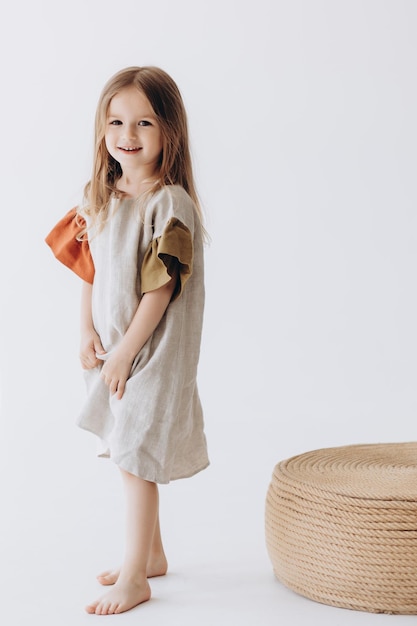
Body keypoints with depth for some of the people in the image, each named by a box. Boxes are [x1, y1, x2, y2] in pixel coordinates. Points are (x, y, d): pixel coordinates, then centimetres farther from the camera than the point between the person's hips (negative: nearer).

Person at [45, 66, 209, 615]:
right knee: (129, 455, 17)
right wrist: (88, 333, 1)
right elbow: (88, 267, 10)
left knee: (136, 458, -3)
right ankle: (151, 554, 34)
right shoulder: (99, 197, 5)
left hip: (155, 351, -8)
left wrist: (125, 352, -17)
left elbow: (160, 288, -19)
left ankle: (135, 579, 10)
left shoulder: (170, 204, -17)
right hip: (112, 349, 8)